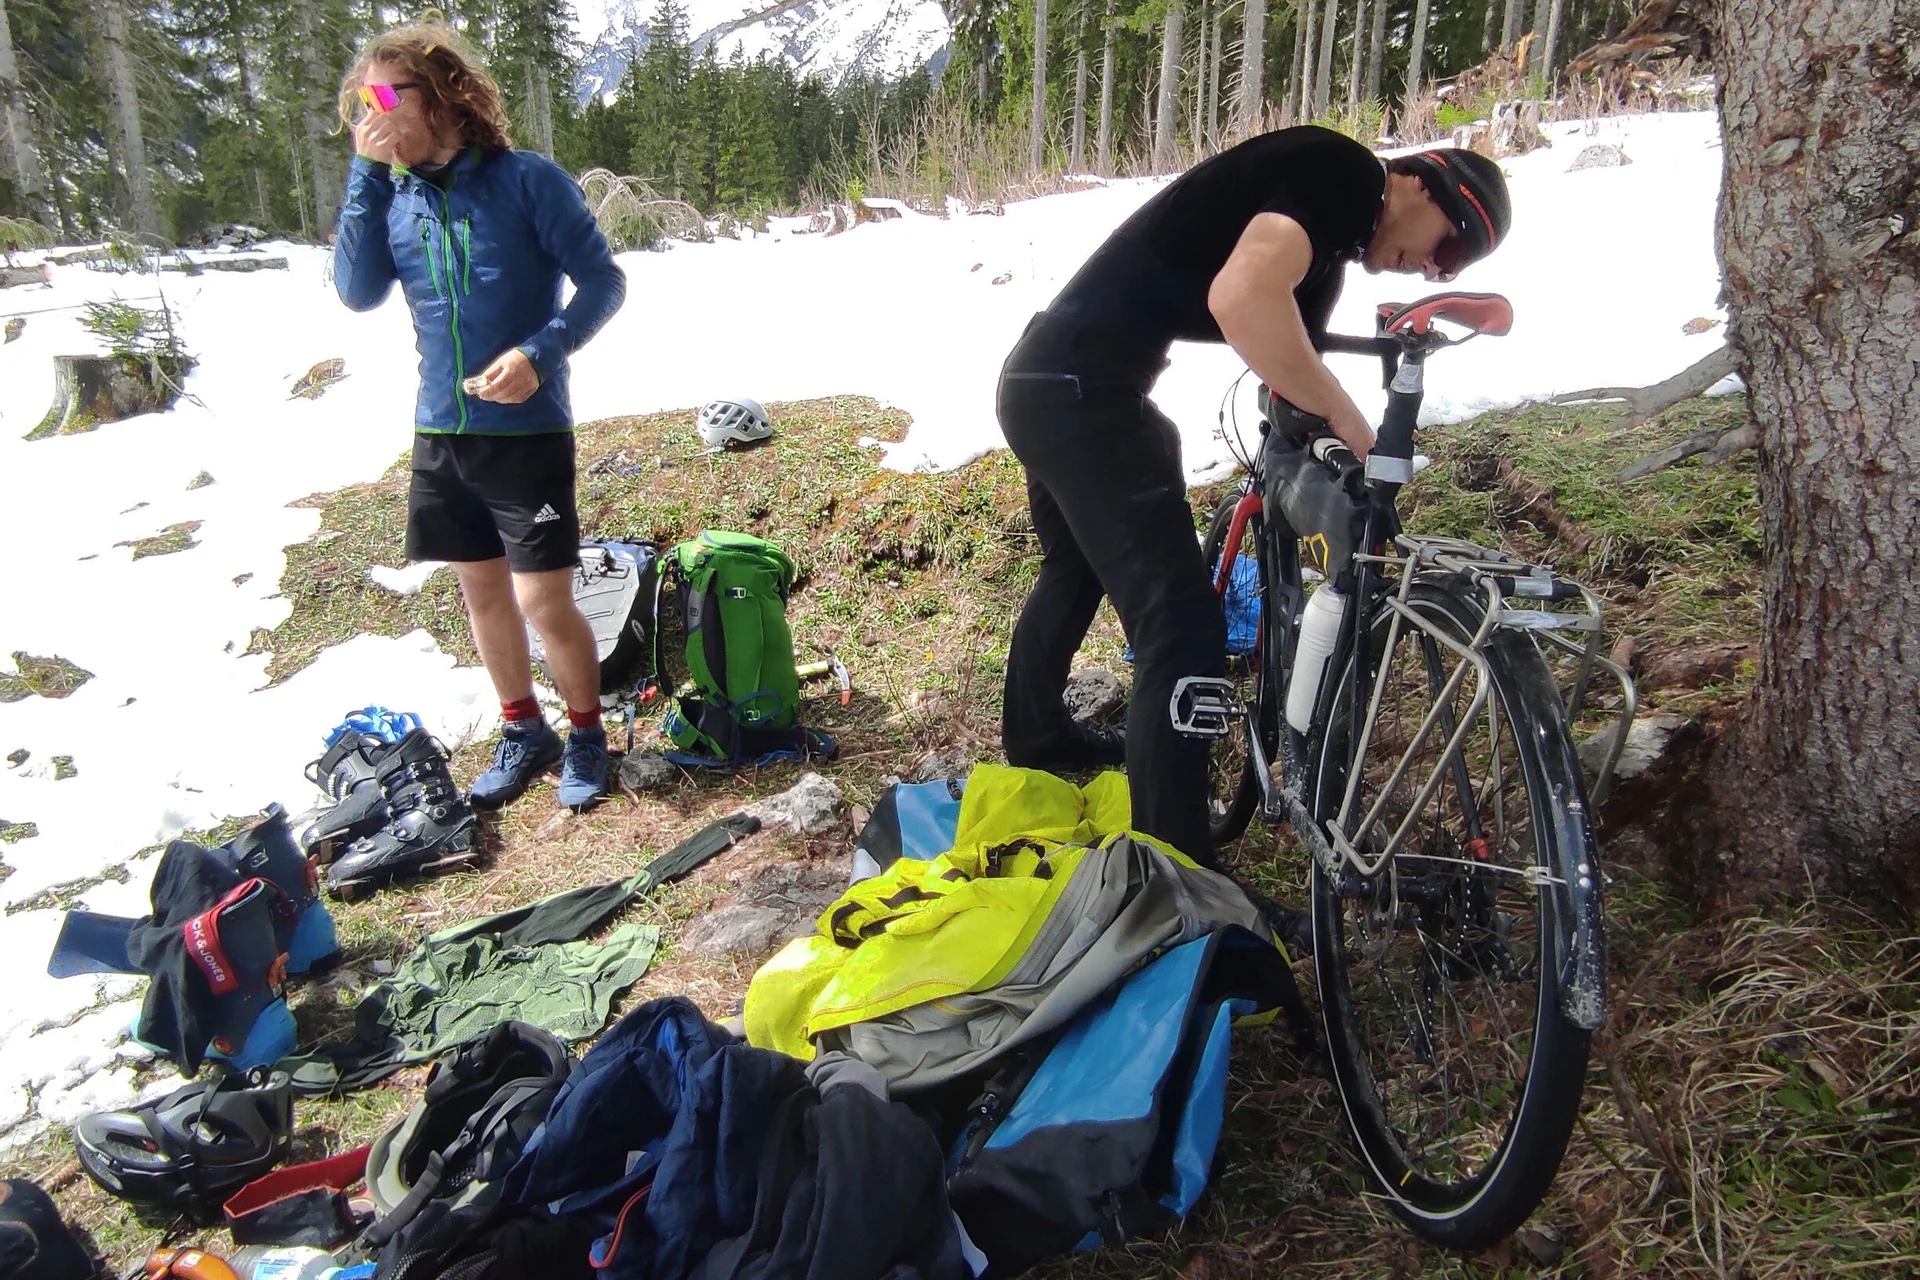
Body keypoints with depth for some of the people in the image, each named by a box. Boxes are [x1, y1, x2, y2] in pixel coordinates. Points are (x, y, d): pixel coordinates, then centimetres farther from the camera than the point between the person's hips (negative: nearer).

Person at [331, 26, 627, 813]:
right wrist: (367, 177, -10)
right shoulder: (395, 197, 7)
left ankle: (586, 736, 19)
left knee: (544, 603, -4)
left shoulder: (528, 180, -7)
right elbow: (358, 292, -4)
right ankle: (524, 733, 30)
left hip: (527, 431, -5)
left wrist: (541, 352, -22)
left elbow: (604, 284, -8)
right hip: (440, 433, 6)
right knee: (482, 594, 13)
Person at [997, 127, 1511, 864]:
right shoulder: (1346, 174, -10)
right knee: (1183, 630, -11)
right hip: (1079, 390, -11)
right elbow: (1241, 298, -30)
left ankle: (1035, 739, 54)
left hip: (1047, 378, 11)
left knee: (1077, 569, 30)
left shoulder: (1326, 233, 20)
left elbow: (1288, 353, 24)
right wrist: (1351, 423, -19)